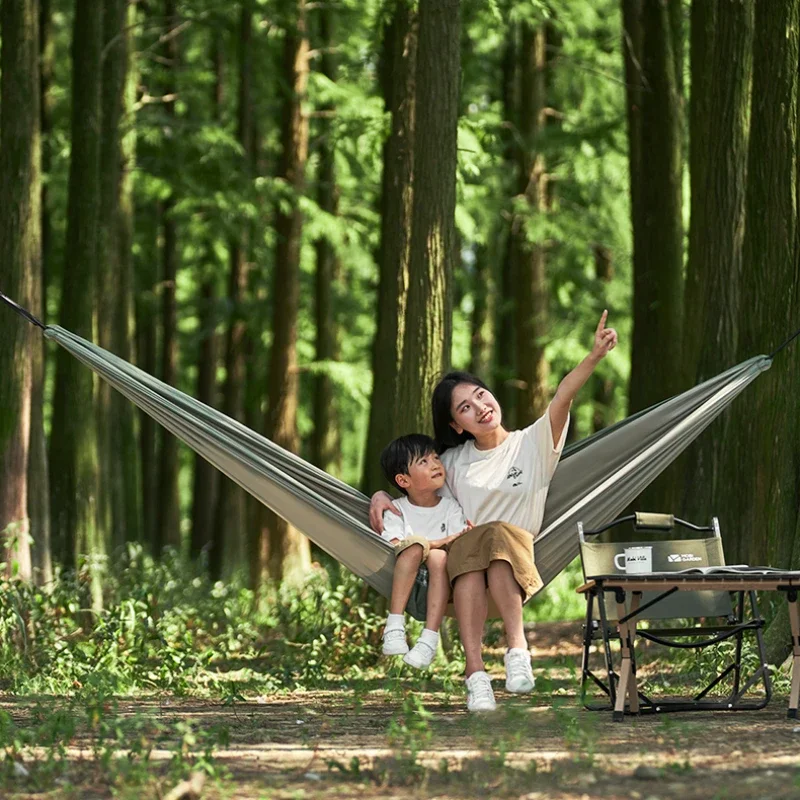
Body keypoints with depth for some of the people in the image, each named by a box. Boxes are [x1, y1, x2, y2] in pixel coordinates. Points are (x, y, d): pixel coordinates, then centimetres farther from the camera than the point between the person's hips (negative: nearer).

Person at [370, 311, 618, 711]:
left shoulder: (533, 444, 8)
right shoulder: (454, 461, 19)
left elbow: (561, 398, -8)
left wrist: (595, 356, -23)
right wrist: (382, 496, 10)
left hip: (519, 561, -2)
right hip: (463, 554, 2)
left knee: (499, 535, -39)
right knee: (470, 548, -37)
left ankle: (517, 648, -42)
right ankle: (475, 675, -49)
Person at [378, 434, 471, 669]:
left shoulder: (450, 508, 9)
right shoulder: (397, 510, 6)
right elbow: (394, 547, -11)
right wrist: (441, 542, -22)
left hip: (439, 583, 1)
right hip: (405, 581, -1)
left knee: (439, 557, -32)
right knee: (415, 544, -29)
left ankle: (429, 638, -39)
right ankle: (394, 625, -36)